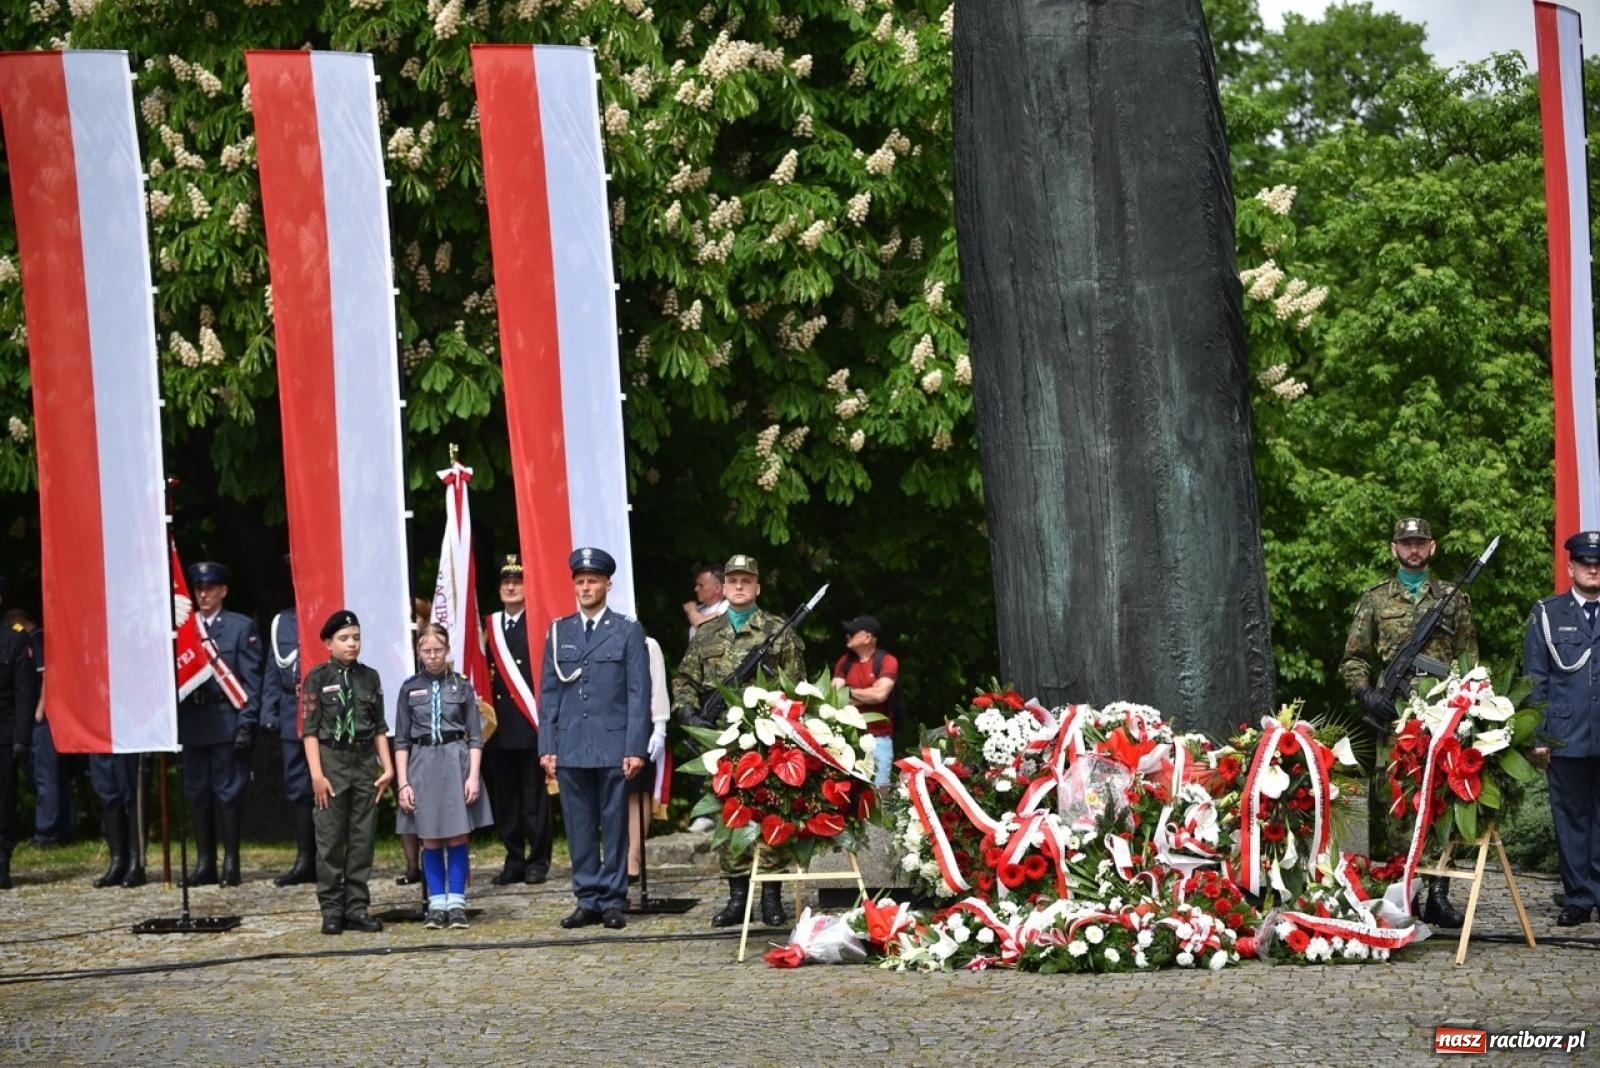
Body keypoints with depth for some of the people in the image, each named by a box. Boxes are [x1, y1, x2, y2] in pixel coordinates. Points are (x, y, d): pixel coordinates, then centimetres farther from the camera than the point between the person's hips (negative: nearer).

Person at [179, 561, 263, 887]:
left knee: (228, 792, -2)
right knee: (197, 793, 7)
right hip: (191, 722, 4)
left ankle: (231, 863, 2)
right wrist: (175, 719, 1)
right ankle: (204, 862, 13)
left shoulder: (241, 627, 4)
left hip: (226, 722, -4)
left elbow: (251, 677, -1)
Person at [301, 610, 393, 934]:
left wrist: (387, 767, 4)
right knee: (330, 841, -1)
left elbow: (379, 727, 13)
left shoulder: (370, 677, 10)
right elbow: (309, 729, -4)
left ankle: (357, 909, 11)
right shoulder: (318, 678, -1)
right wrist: (317, 774, -12)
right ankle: (331, 911, 4)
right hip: (332, 761, -4)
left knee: (363, 841, 5)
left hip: (365, 762, 4)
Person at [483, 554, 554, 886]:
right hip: (497, 723, 5)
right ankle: (514, 860, 14)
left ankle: (538, 860, 7)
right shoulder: (489, 626, 13)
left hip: (531, 723, -5)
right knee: (503, 796, 6)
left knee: (534, 794, 0)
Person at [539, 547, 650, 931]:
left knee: (615, 825, 1)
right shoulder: (559, 632, 11)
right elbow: (548, 692, 11)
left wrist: (636, 747, -8)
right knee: (579, 827, 4)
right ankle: (587, 900, 10)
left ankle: (613, 900, 7)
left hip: (613, 745, -2)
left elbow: (639, 692, 0)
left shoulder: (628, 630, 4)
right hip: (570, 747, 2)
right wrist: (547, 747, 3)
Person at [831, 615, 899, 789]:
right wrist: (866, 697, -12)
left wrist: (851, 692, -2)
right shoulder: (844, 662, 12)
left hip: (878, 738, -4)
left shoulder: (887, 661, -4)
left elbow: (880, 694, -15)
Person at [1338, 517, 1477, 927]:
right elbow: (1352, 659, 10)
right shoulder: (1374, 600, 11)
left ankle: (1439, 895, 4)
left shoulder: (1453, 599, 12)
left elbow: (1469, 660, 12)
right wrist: (1367, 693, -7)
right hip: (1391, 719, 0)